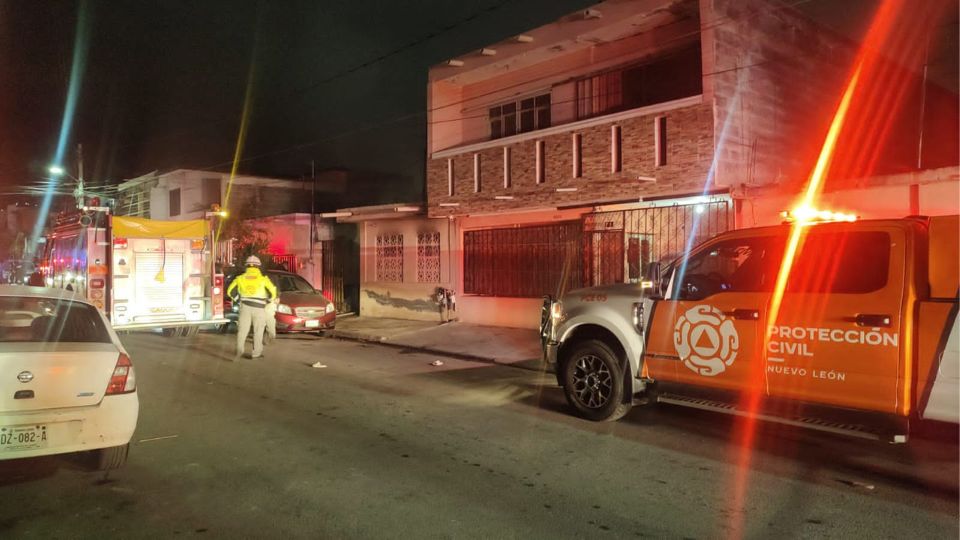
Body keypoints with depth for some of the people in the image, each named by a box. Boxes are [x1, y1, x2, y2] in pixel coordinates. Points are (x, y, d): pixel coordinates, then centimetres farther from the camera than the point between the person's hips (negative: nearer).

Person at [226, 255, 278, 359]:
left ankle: (239, 351, 7)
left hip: (245, 307, 2)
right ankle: (257, 352, 7)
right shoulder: (263, 278, -5)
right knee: (258, 331, 6)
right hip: (259, 308, -2)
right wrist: (269, 300, 15)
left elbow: (230, 291, 6)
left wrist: (239, 300, 17)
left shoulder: (241, 278, 4)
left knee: (243, 329, 8)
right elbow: (272, 292, -5)